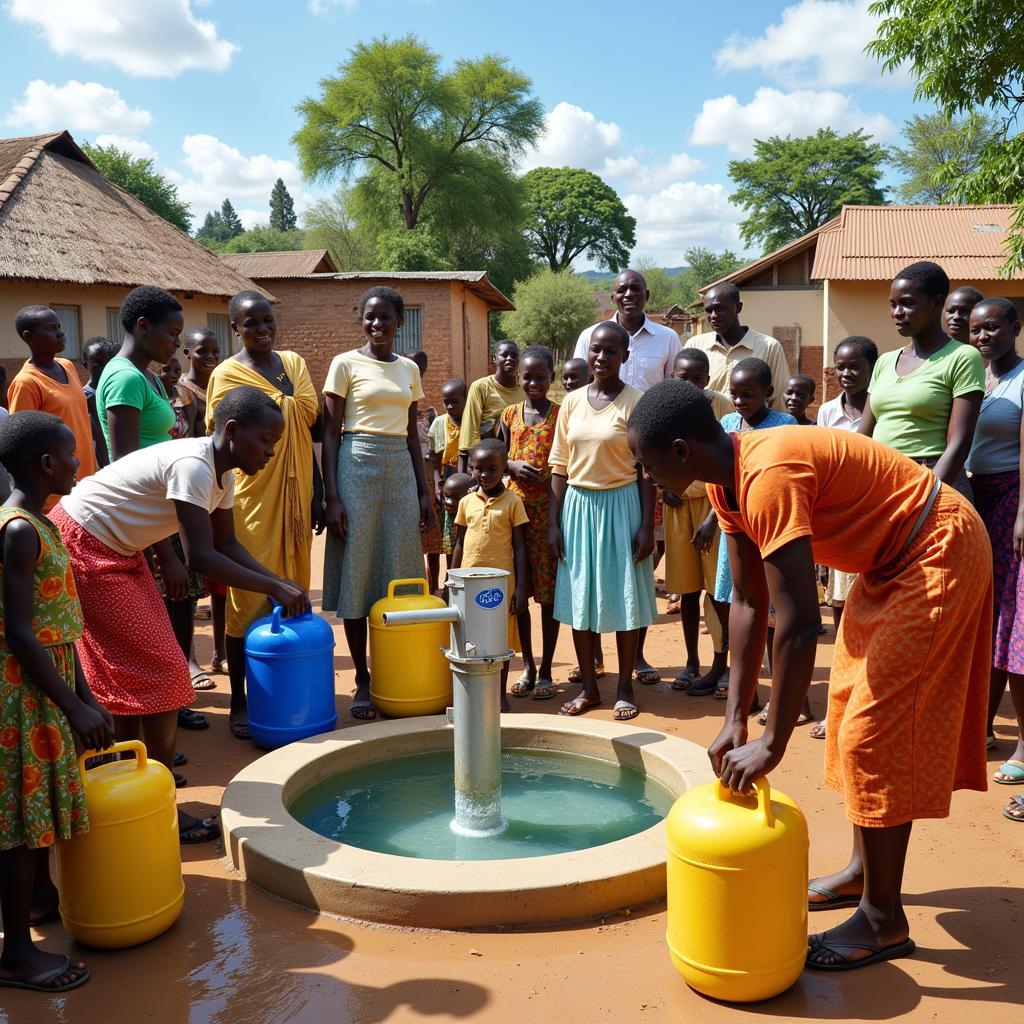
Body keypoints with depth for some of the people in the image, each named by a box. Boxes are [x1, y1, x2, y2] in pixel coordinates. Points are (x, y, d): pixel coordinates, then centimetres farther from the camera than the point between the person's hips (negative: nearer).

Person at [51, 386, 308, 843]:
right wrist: (272, 588, -25)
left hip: (118, 551, 10)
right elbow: (201, 556, -31)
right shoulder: (193, 466, -26)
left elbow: (227, 543, 9)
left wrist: (279, 581, -3)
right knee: (161, 669, -9)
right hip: (83, 548, -10)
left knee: (128, 671, 12)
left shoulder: (223, 471, 3)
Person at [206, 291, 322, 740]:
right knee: (248, 597, -1)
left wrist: (316, 496, 11)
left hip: (294, 495, 5)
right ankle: (239, 701, 11)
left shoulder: (294, 364, 10)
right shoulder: (226, 375, -5)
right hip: (251, 499, -5)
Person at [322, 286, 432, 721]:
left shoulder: (409, 369, 12)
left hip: (400, 472, 4)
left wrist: (424, 491, 11)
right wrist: (332, 496, -12)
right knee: (357, 573, -1)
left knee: (397, 572, 6)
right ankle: (362, 680, 9)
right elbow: (330, 433, -4)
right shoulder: (346, 364, -1)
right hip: (358, 468, -4)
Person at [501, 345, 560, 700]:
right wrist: (514, 465, -8)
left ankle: (546, 670, 12)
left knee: (549, 590, 2)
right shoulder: (510, 415, 9)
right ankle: (527, 665, 21)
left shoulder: (561, 414, 0)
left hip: (549, 507, -3)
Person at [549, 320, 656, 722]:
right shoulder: (572, 402, 5)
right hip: (578, 506, 4)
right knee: (579, 595, 8)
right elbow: (559, 468, 7)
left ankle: (625, 688, 16)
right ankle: (588, 686, 21)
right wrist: (553, 522, 2)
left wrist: (647, 526, -10)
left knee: (623, 595, 3)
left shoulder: (636, 403, -5)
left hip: (621, 506, -4)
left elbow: (647, 470, -6)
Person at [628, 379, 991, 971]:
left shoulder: (768, 476, -32)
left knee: (874, 729, -7)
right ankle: (865, 870, 31)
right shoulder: (728, 480, -2)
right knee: (852, 707, 16)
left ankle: (884, 920, 8)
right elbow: (749, 601, 1)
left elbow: (798, 624, -34)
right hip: (891, 560, 10)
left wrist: (771, 744, -27)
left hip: (938, 553, -10)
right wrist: (735, 719, 0)